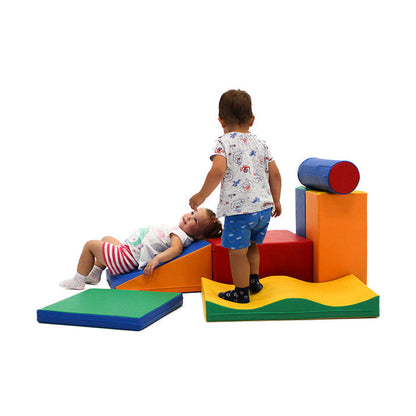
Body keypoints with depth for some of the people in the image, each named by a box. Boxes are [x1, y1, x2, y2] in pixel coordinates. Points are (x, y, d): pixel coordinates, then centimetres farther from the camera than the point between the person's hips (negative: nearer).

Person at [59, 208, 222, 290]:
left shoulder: (179, 235, -24)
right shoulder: (178, 231, 5)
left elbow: (176, 248, -44)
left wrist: (156, 259, -57)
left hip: (127, 258, -10)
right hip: (127, 249, 10)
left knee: (90, 244, 1)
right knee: (106, 239, 33)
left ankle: (78, 281, 15)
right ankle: (94, 274, 39)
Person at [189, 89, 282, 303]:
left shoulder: (224, 142, -5)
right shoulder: (260, 143, 11)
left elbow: (218, 171, -19)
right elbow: (275, 175, 11)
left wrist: (201, 196, -10)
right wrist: (276, 201, 23)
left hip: (238, 210, -6)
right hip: (264, 207, 7)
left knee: (237, 252, 7)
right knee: (251, 245, 27)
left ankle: (241, 292, 18)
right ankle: (253, 280, 37)